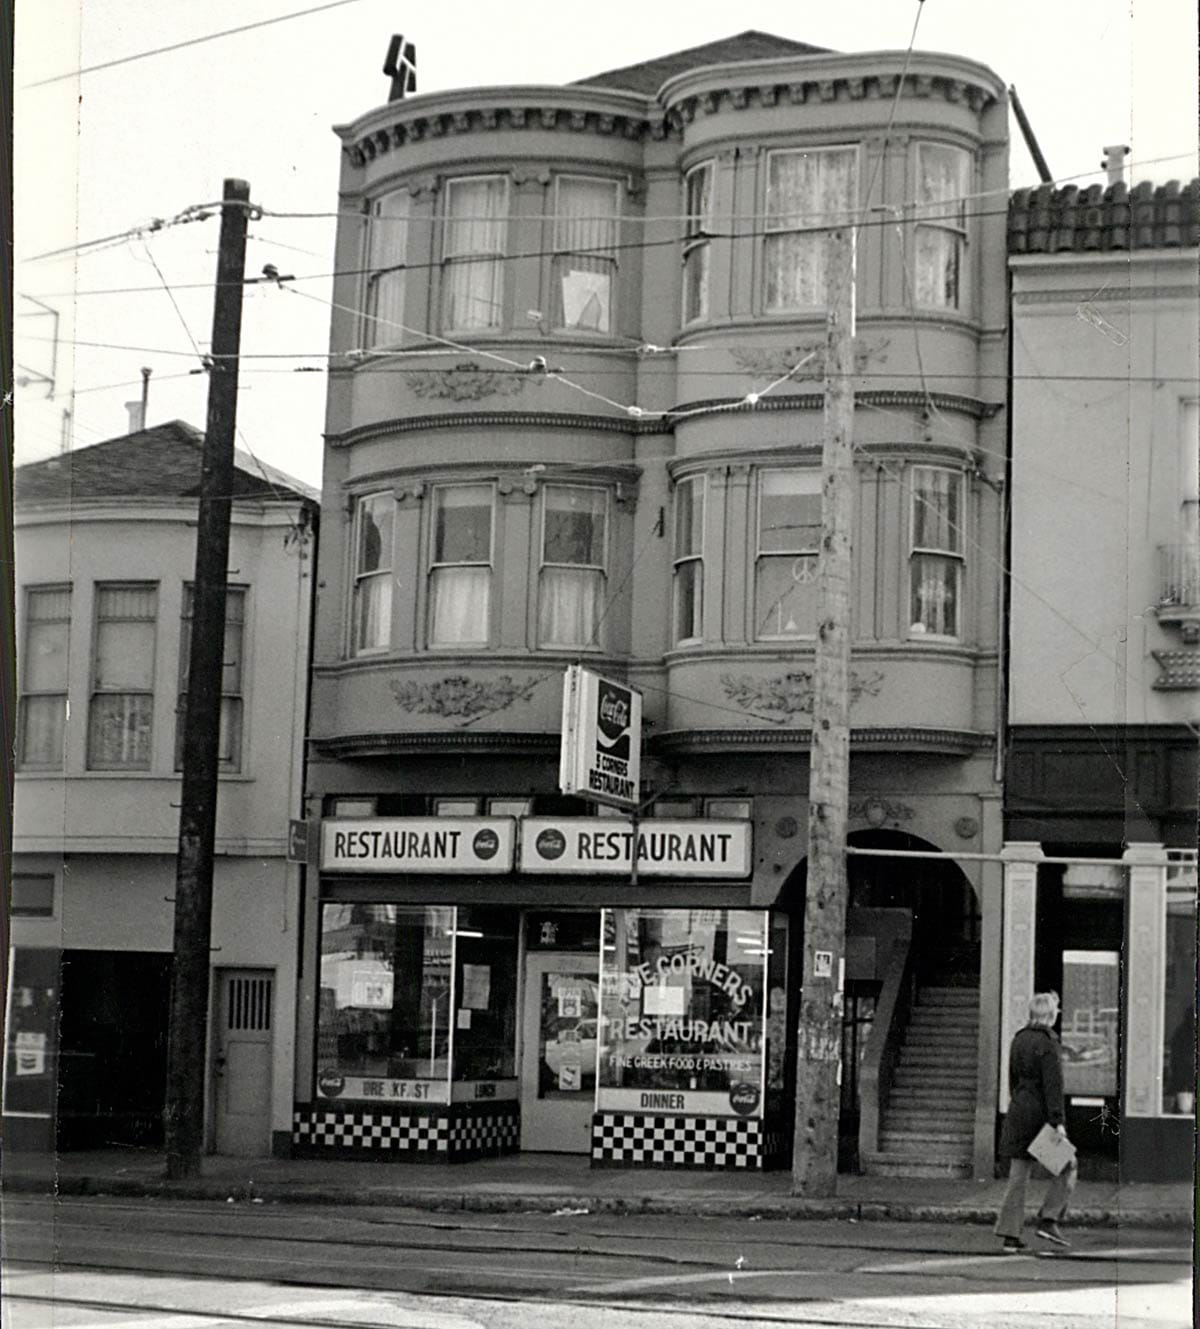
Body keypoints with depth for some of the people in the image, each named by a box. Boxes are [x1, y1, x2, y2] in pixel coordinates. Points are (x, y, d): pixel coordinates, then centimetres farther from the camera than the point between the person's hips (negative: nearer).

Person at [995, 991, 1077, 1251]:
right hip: (1040, 1112, -7)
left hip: (1018, 1110, 7)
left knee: (1018, 1175, 8)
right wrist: (1057, 1121, -19)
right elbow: (1053, 1085, -18)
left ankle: (1010, 1234, 5)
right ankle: (1048, 1220, -2)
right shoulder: (1048, 1044, -13)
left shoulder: (1019, 1040, 11)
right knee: (1067, 1167, 8)